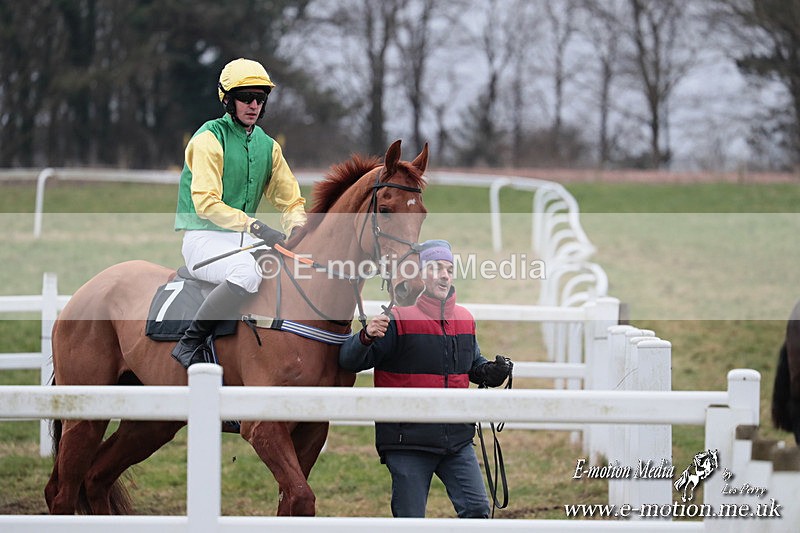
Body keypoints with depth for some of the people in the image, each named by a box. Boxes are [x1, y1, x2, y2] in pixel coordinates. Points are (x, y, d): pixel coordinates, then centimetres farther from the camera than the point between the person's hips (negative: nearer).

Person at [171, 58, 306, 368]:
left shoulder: (268, 146, 15)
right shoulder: (209, 138, -8)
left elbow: (290, 200, 17)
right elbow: (205, 203, -18)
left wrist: (296, 229, -8)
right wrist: (255, 226, -28)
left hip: (244, 238, 7)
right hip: (204, 238, -7)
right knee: (248, 271, -37)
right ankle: (190, 343, -26)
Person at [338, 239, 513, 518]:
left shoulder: (465, 320, 10)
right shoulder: (398, 319, -9)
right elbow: (349, 361, -12)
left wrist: (490, 372, 6)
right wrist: (367, 336, -33)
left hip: (457, 440, 5)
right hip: (408, 441, -5)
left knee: (477, 510, 0)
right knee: (410, 520, -1)